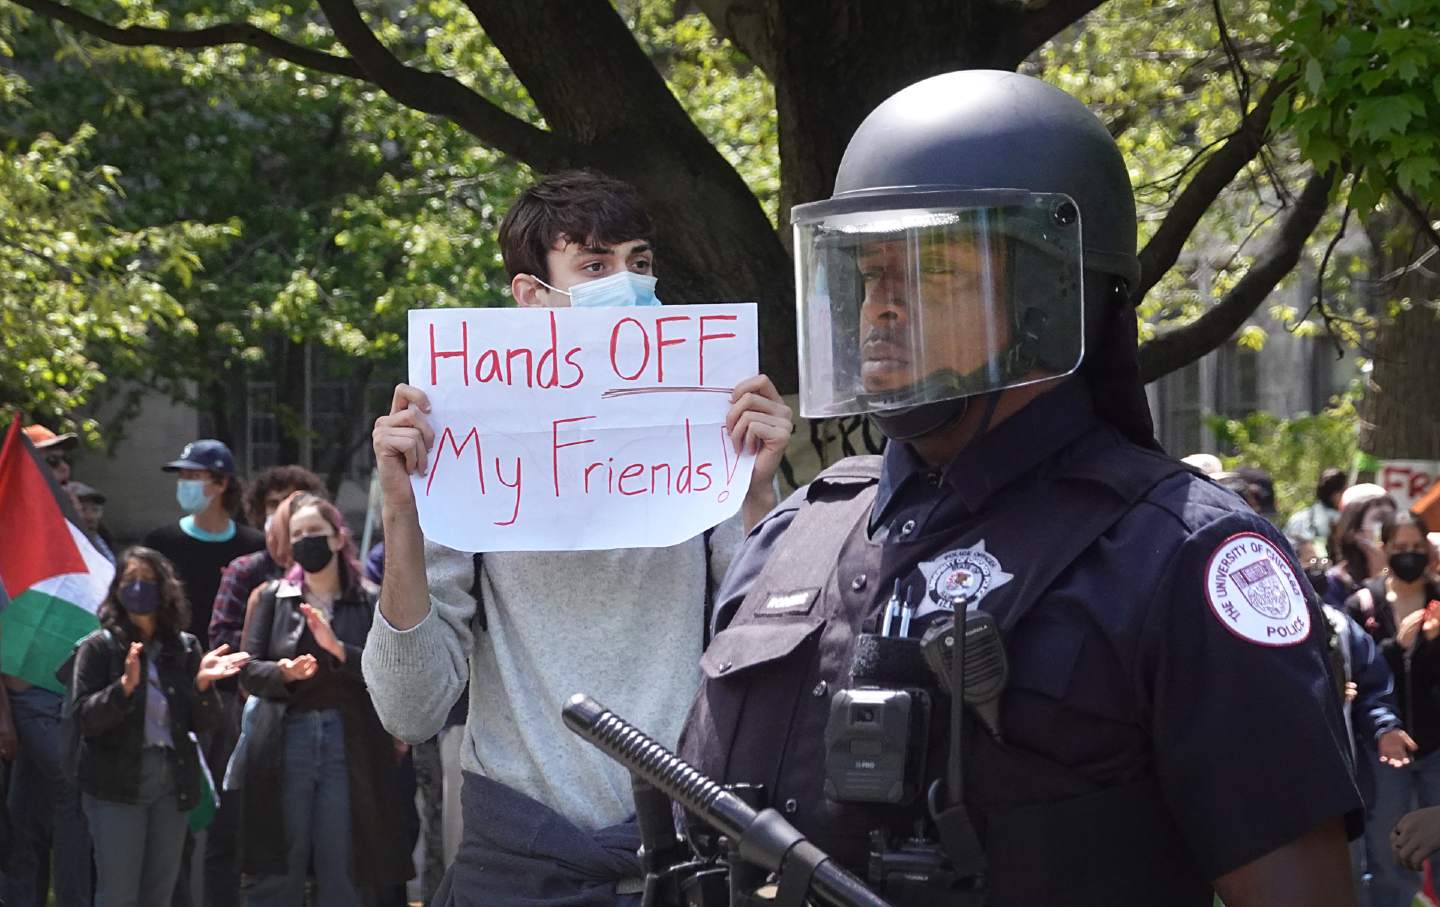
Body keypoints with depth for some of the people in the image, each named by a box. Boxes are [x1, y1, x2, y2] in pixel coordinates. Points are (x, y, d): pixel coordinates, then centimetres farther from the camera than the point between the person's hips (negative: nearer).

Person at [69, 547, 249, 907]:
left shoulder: (185, 647, 8)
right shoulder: (99, 647, -2)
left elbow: (204, 722, 5)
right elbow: (83, 717, -12)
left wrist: (202, 683, -14)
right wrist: (125, 686, -27)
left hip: (173, 781, 4)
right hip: (118, 782, -4)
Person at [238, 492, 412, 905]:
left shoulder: (370, 603, 4)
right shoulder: (273, 598, 8)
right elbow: (249, 671, 3)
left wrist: (338, 649, -18)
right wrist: (283, 673, -17)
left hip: (349, 747, -1)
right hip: (286, 744, 1)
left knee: (343, 873, 3)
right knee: (275, 872, 1)